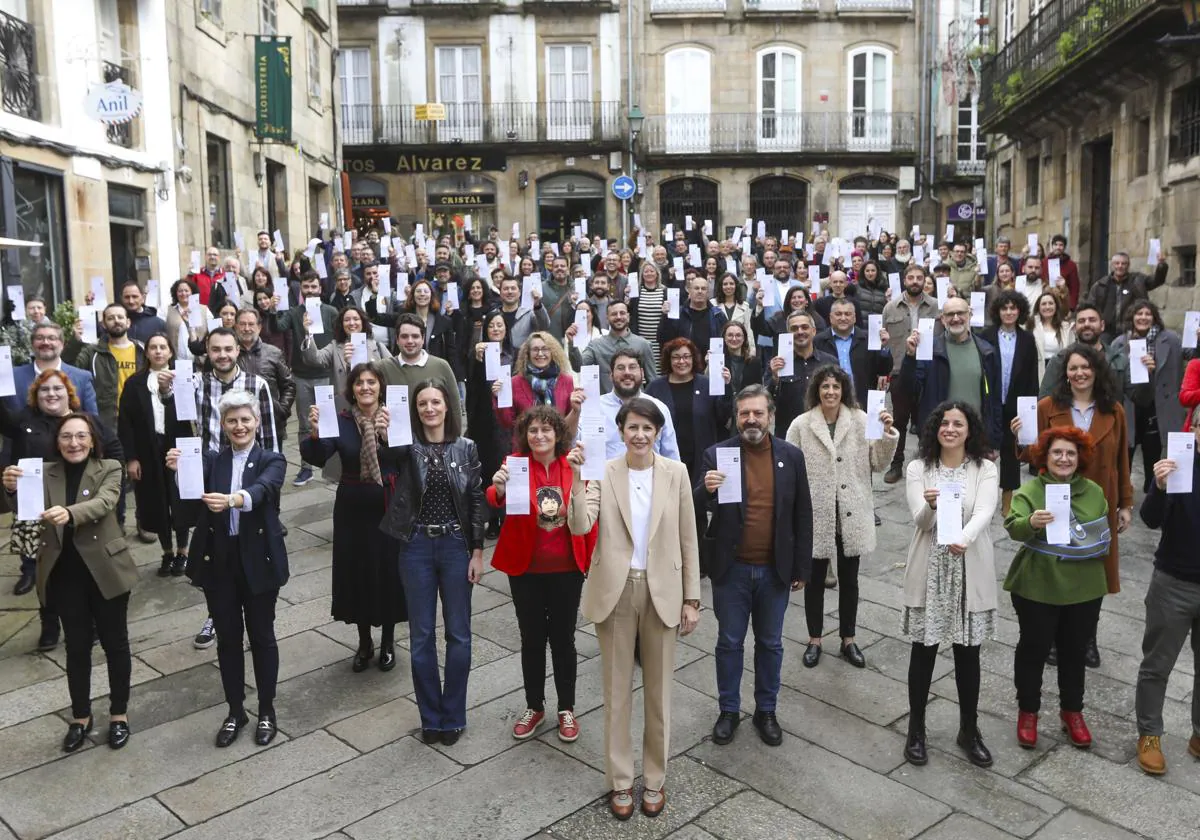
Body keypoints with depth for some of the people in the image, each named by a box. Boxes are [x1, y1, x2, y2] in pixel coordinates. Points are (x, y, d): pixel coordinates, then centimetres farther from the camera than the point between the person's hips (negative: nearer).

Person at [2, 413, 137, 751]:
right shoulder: (45, 473, 3)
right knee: (77, 647, 13)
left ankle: (119, 714, 25)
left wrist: (69, 514, -44)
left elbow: (103, 503, -23)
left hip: (106, 571, -2)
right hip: (66, 575, 2)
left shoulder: (109, 469, -5)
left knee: (114, 643, 10)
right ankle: (80, 717, 28)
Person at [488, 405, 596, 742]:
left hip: (566, 569, 0)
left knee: (563, 638, 11)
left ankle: (566, 709, 26)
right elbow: (497, 501, -23)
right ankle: (534, 707, 29)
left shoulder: (575, 466, -4)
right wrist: (499, 488, -45)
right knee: (531, 639, 11)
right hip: (525, 569, 0)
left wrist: (592, 558, -3)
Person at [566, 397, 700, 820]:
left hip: (662, 591, 1)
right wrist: (578, 476, -27)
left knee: (659, 691, 13)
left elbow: (688, 539, 1)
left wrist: (691, 598, 0)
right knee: (617, 690, 11)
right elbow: (579, 527, -17)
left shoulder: (676, 472, -3)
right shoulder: (603, 472, -5)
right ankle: (620, 780, 27)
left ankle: (655, 779, 30)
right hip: (614, 590, 0)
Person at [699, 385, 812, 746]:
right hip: (731, 568, -1)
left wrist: (802, 567, 2)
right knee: (729, 642, 12)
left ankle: (766, 711, 32)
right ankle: (729, 710, 29)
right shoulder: (716, 454, -8)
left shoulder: (791, 456, -2)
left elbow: (802, 516, 2)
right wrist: (705, 490, -29)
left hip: (775, 569, 1)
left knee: (770, 643, 15)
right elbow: (696, 514, -8)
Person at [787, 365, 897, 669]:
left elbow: (878, 464, -2)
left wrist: (887, 435, -17)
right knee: (815, 579, 13)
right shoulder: (801, 425, -5)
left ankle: (848, 639, 31)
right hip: (815, 515, -1)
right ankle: (814, 639, 29)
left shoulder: (861, 420, -2)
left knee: (849, 579, 15)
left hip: (851, 515, 1)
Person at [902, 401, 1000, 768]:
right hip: (929, 572, 0)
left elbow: (984, 513, -18)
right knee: (923, 650, 8)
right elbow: (921, 521, -12)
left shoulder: (986, 470, -1)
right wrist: (930, 505, -36)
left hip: (970, 573, 0)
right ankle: (916, 729, 24)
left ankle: (969, 730, 29)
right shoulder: (918, 469, -1)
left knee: (968, 652, 11)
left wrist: (963, 539, -39)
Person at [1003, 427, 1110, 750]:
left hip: (1083, 589, 4)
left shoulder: (1094, 492, 5)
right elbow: (1014, 527, -26)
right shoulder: (1028, 490, -9)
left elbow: (1105, 535, 19)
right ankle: (1027, 712, 23)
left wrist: (1094, 547, 2)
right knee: (1033, 651, 7)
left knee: (1074, 652, 16)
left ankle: (1072, 712, 33)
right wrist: (1031, 522, -45)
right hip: (1037, 588, -4)